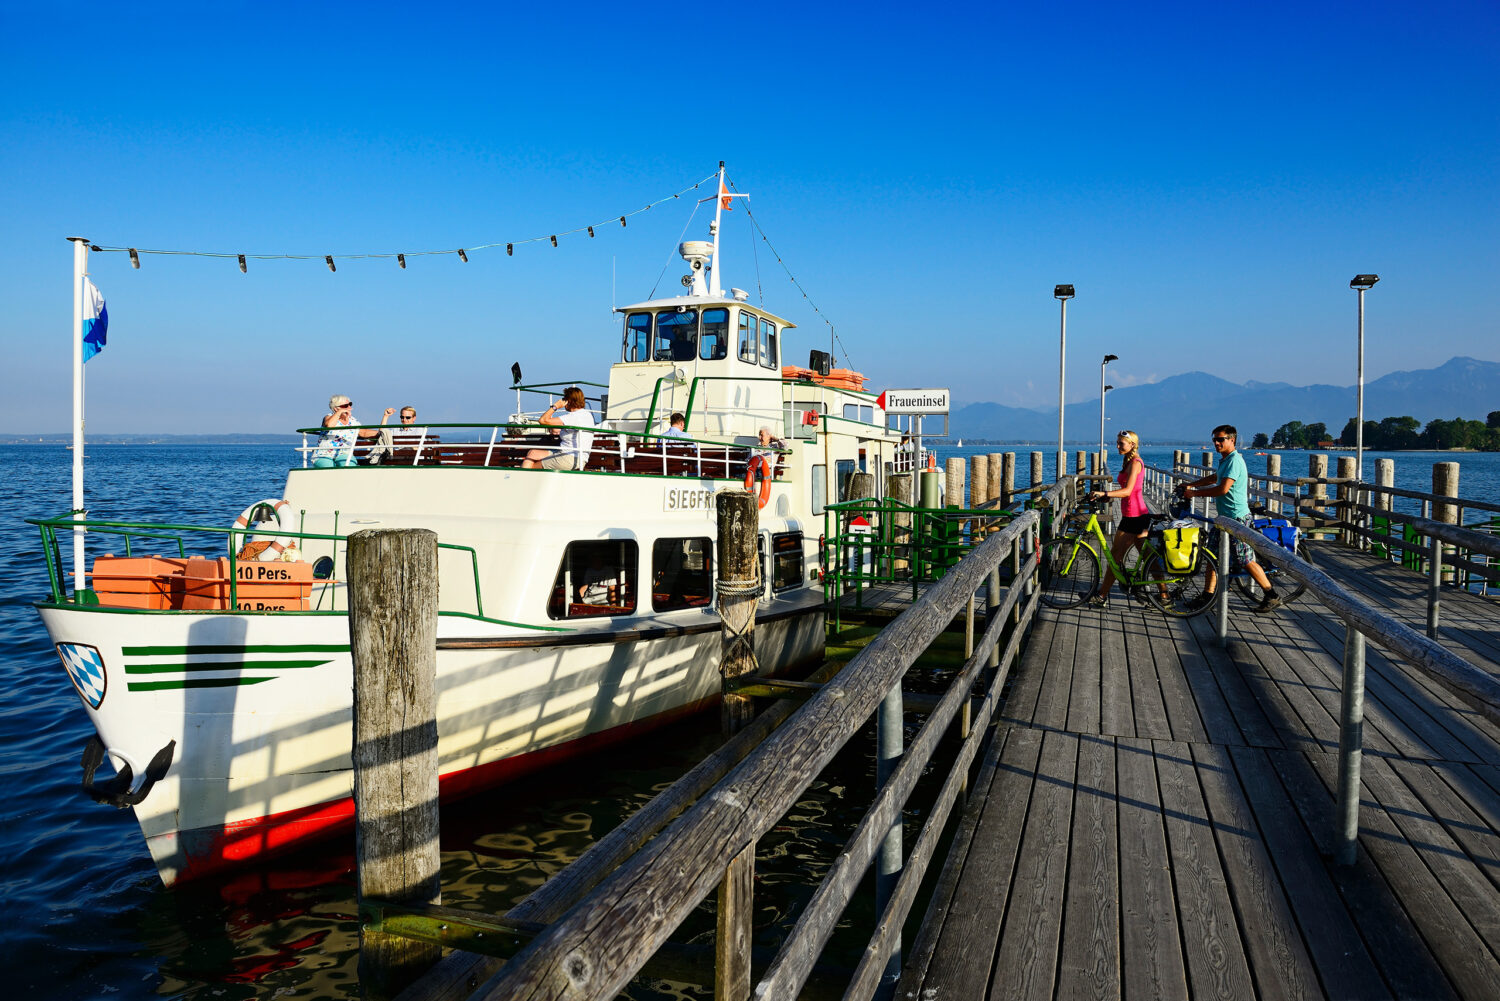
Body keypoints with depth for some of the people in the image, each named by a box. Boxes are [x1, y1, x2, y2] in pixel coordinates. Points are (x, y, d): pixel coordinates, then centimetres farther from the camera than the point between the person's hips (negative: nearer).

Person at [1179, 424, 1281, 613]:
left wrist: (1195, 493, -18)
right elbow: (1215, 478, 32)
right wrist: (1190, 485, 24)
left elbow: (1222, 489, -26)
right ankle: (1208, 595, 16)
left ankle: (1272, 596, 7)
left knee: (1247, 560, -4)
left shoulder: (1234, 460, -18)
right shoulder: (1225, 460, 14)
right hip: (1224, 516, 10)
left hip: (1236, 517, -10)